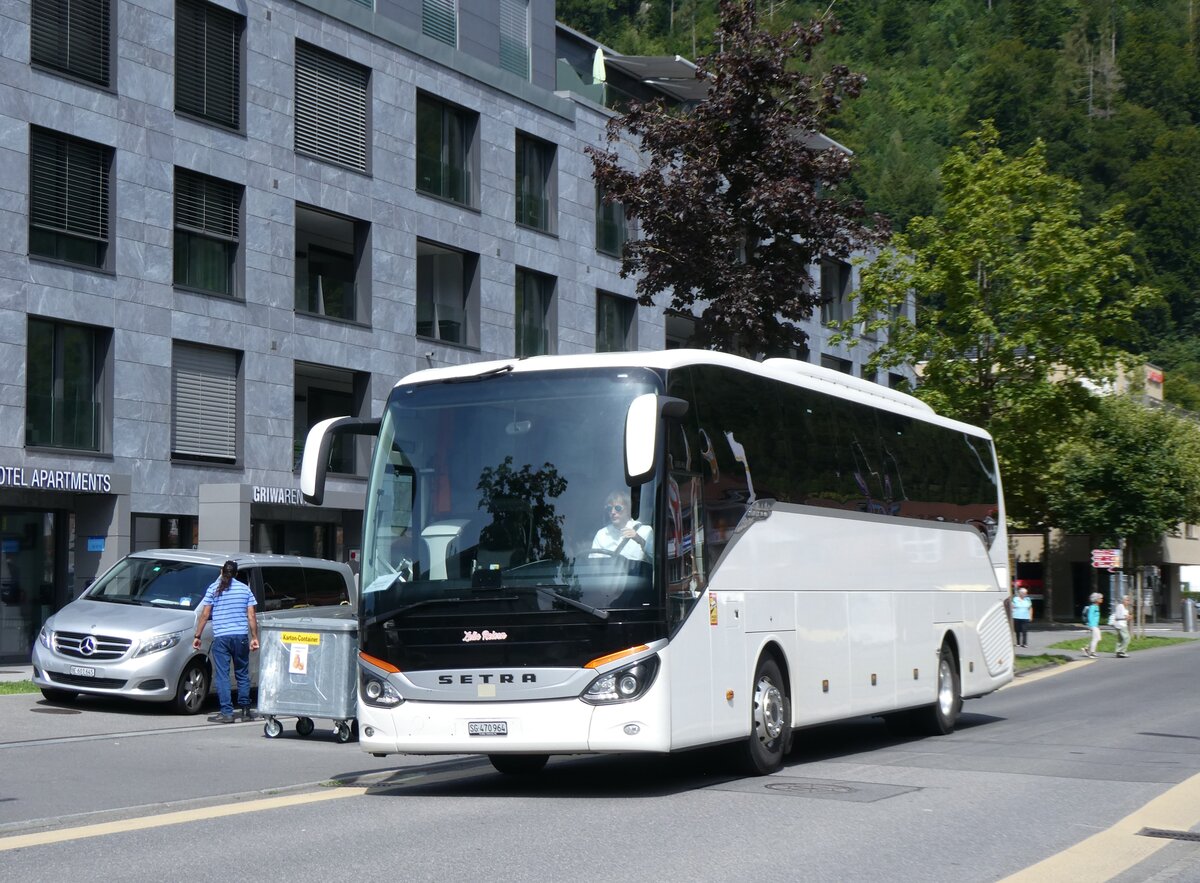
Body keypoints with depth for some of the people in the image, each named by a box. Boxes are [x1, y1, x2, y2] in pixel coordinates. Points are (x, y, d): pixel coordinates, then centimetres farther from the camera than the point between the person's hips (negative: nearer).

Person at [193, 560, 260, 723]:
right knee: (242, 674, 14)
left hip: (221, 638, -2)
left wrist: (197, 636, 5)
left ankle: (226, 713, -5)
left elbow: (204, 615, 0)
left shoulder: (213, 588, 3)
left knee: (222, 676, 0)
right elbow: (251, 616, 5)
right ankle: (245, 710, 16)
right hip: (241, 636, 2)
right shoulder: (245, 589, 8)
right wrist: (254, 637, 10)